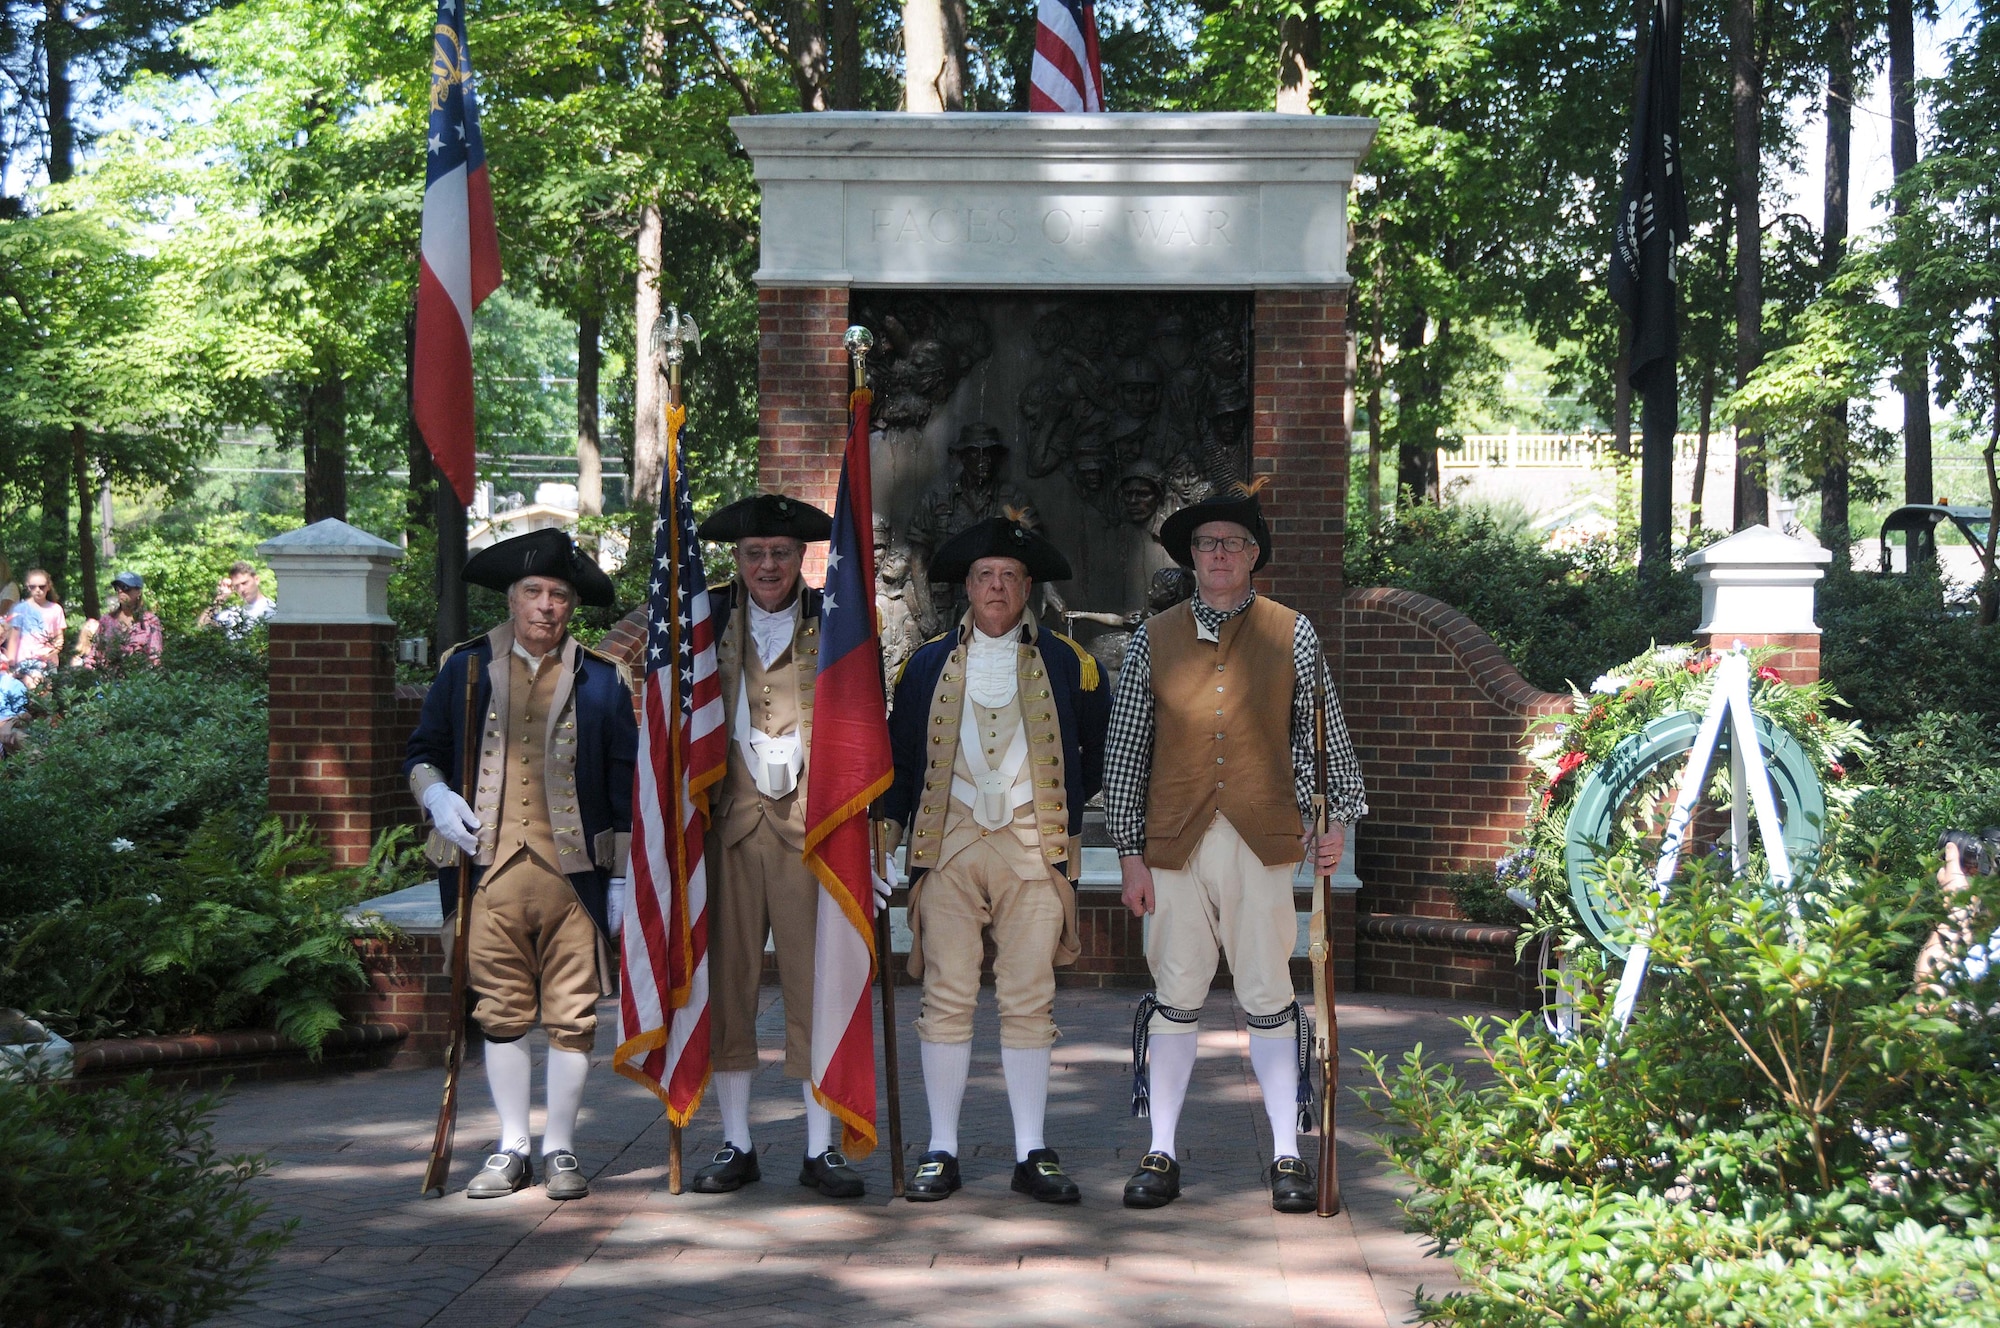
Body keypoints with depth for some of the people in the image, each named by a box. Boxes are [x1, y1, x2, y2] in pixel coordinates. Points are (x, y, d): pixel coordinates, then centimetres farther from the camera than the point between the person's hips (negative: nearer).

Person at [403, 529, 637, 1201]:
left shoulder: (601, 679, 7)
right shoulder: (465, 667, 10)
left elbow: (624, 785, 7)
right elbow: (422, 752, 17)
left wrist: (623, 876, 2)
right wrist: (437, 797, -6)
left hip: (573, 872, -1)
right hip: (490, 869, 1)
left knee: (572, 1017, 1)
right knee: (502, 1013, 6)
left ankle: (561, 1148, 13)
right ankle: (511, 1148, 17)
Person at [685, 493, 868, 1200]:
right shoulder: (705, 618, 9)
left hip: (810, 828, -1)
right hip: (728, 824, 1)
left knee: (817, 985, -1)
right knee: (725, 981, 3)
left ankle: (821, 1148, 8)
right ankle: (735, 1144, 15)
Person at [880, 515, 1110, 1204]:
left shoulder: (1066, 663, 10)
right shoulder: (927, 664, 12)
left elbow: (1103, 752, 16)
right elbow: (899, 753, 15)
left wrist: (1066, 809, 8)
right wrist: (890, 817, 4)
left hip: (1033, 846, 0)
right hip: (948, 844, 1)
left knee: (1030, 1001, 0)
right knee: (947, 998, -1)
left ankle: (1032, 1154, 6)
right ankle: (941, 1152, 5)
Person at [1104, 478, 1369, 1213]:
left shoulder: (1291, 634, 5)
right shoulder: (1153, 638, 6)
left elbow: (1321, 738, 10)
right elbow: (1125, 752, 6)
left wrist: (1330, 822, 3)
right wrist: (1130, 853, 3)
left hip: (1263, 843, -1)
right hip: (1175, 843, 1)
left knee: (1269, 999, 4)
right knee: (1175, 998, 6)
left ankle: (1287, 1155, 13)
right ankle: (1160, 1154, 16)